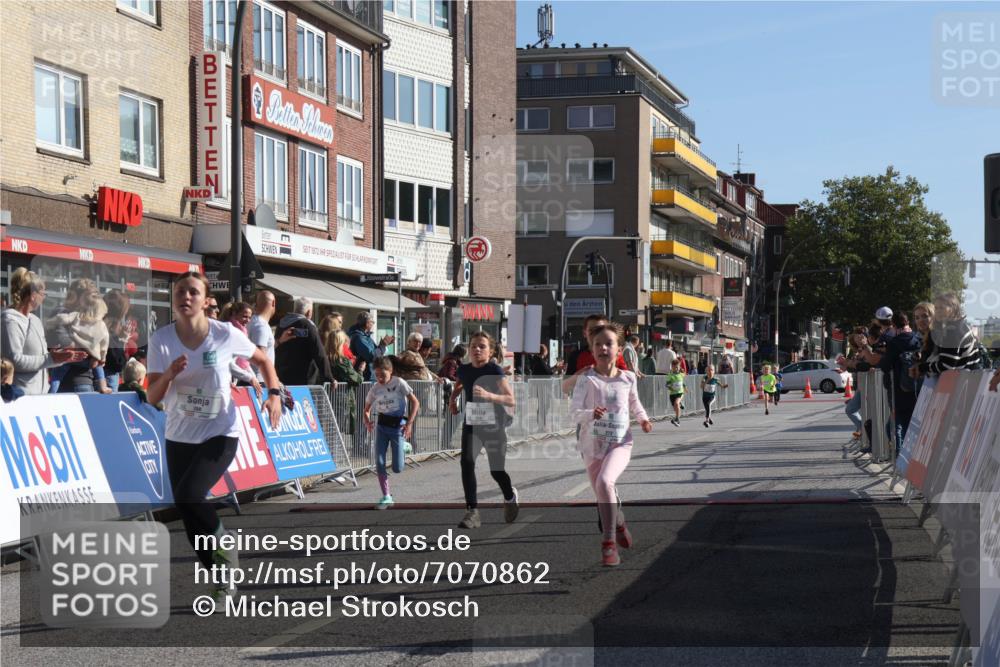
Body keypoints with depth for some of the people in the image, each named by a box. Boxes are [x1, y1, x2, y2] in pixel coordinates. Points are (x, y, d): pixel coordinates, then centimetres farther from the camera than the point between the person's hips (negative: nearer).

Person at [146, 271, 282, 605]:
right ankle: (221, 577, 21)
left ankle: (225, 553, -1)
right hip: (179, 437, 4)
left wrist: (274, 394, -7)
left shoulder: (225, 335, -11)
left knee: (189, 496, -24)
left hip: (221, 434, -3)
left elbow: (263, 360, 8)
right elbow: (152, 397, -9)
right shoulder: (161, 339, -7)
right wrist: (169, 373, -28)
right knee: (186, 508, 3)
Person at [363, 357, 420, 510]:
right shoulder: (375, 388, 1)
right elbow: (367, 409, 12)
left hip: (398, 426, -3)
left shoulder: (399, 383, -10)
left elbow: (415, 403, -8)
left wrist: (409, 424, -14)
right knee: (379, 463, -8)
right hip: (382, 426, 3)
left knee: (397, 468, -6)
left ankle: (404, 449, 28)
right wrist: (367, 421, -10)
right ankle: (386, 497, 3)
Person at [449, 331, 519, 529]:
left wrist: (489, 395, -35)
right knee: (467, 463, -18)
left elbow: (511, 400, -21)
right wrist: (453, 398, 10)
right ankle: (472, 511, -16)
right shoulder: (464, 370, 1)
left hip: (494, 426, -3)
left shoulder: (495, 371, -14)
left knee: (496, 471, 5)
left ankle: (510, 497, 39)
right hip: (471, 424, 3)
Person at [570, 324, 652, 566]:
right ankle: (619, 524, 45)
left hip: (620, 443, -1)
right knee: (603, 499, 11)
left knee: (605, 482, -29)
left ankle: (609, 542, -19)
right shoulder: (586, 380, -6)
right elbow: (575, 413, -11)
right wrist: (591, 414, -31)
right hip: (592, 444, 1)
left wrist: (642, 418, 4)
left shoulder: (628, 378, 1)